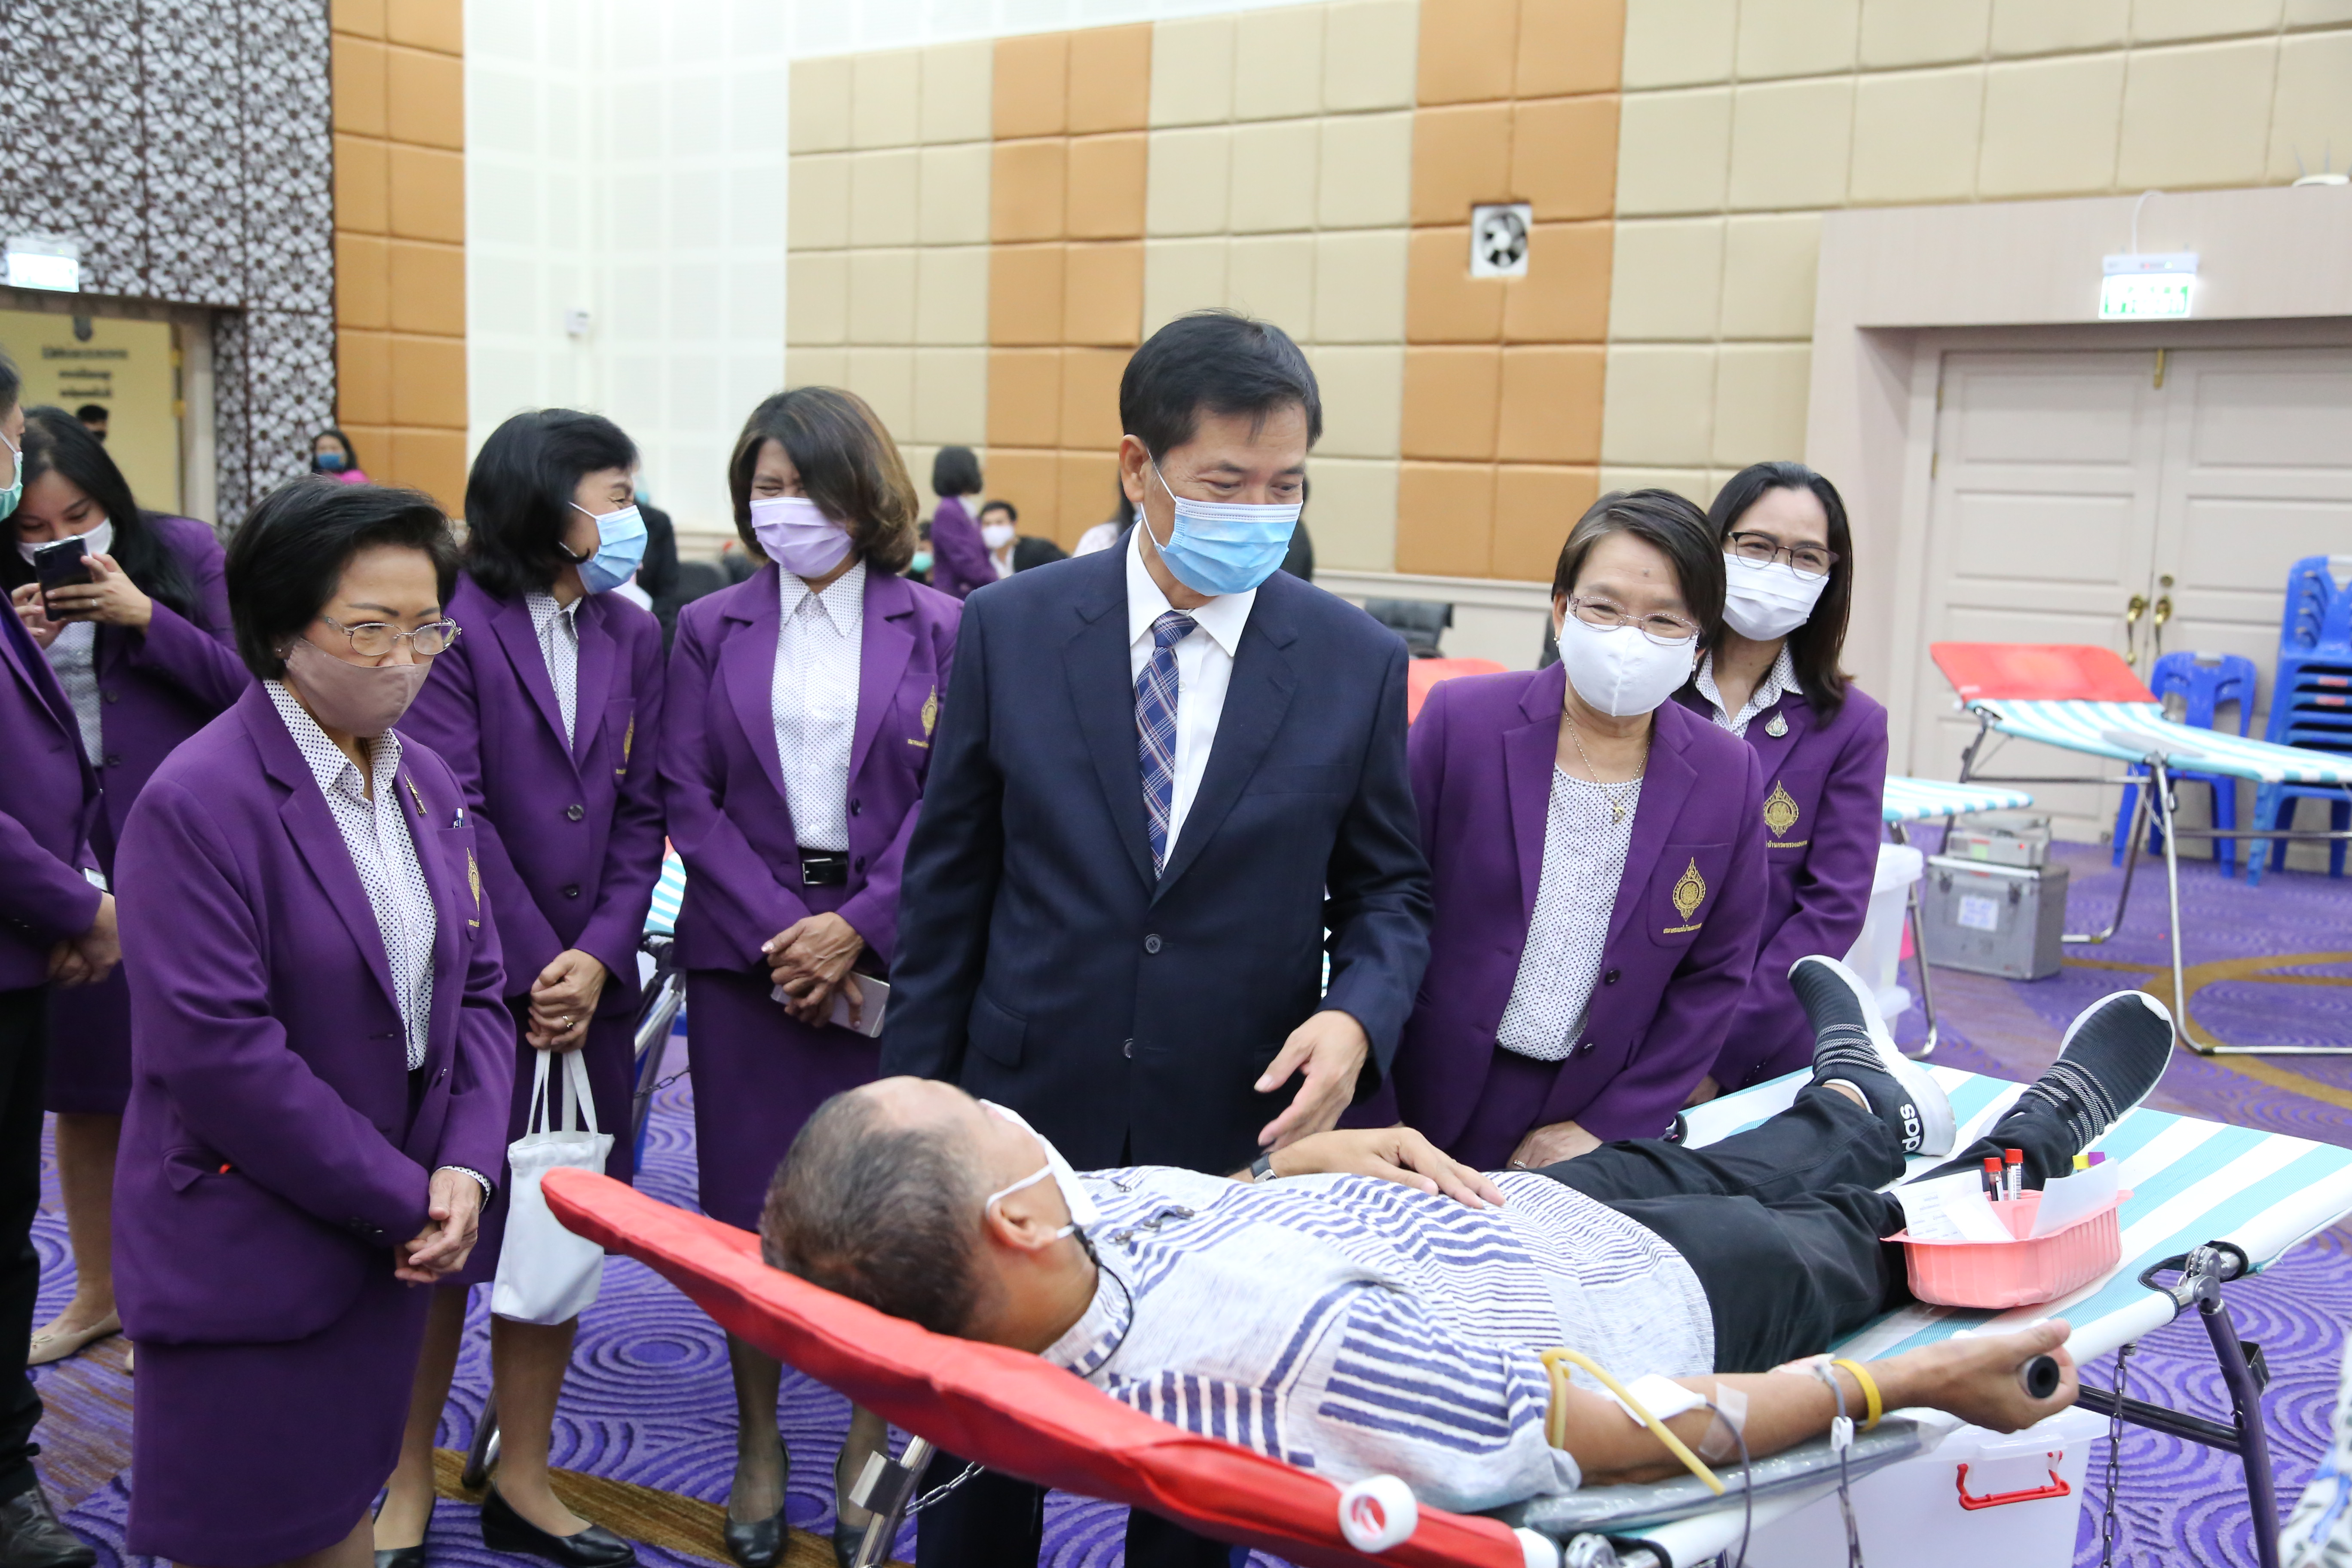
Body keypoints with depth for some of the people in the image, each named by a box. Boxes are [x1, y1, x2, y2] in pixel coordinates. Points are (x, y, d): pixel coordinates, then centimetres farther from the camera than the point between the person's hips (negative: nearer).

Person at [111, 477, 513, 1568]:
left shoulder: (428, 784, 6)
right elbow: (218, 1053, -22)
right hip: (245, 1257, -6)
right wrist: (404, 1199, -16)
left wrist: (464, 1170, -8)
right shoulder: (197, 802, -18)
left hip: (391, 1231, 6)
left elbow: (476, 992, 8)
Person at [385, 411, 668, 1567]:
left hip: (584, 990, 5)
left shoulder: (631, 635, 8)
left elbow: (641, 809, 4)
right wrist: (531, 966, -12)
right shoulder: (454, 624, -9)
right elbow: (454, 812, -14)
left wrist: (599, 956, -7)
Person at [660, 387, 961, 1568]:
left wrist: (857, 928, -13)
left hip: (883, 951, -1)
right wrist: (778, 930, -10)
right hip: (746, 948, 1)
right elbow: (686, 795, 0)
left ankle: (868, 1441, 22)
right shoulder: (711, 629, 6)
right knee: (747, 1203, 5)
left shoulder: (936, 630, 1)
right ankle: (758, 1444, 23)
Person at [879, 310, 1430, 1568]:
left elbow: (1387, 887, 5)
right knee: (982, 1456, 15)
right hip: (1028, 1113, 0)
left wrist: (1358, 1014, -16)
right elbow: (948, 884, 2)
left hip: (1243, 1134, 0)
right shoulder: (1010, 630, -4)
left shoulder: (1357, 660, -4)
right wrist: (916, 1100, 3)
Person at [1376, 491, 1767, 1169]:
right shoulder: (1460, 718, -10)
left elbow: (1716, 976, 3)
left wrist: (1607, 1128, -2)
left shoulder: (1727, 776, -4)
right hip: (1428, 1103, -1)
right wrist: (1369, 1123, -8)